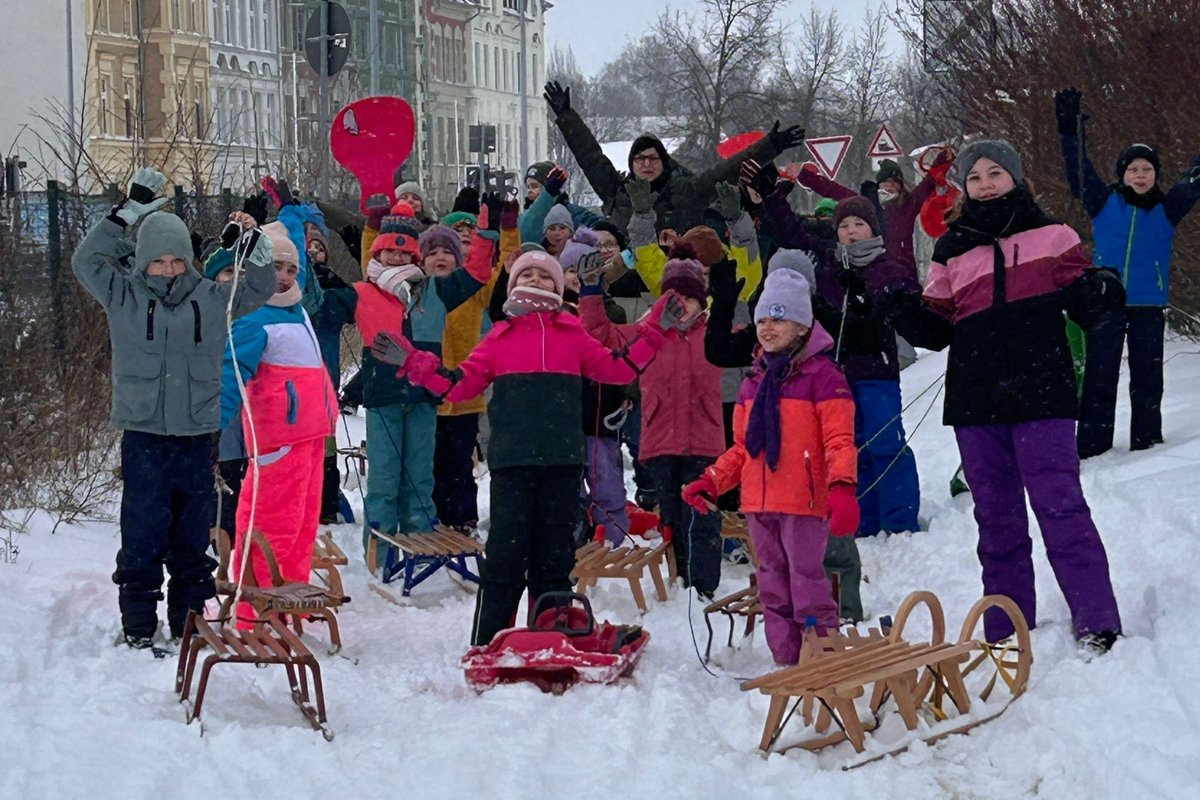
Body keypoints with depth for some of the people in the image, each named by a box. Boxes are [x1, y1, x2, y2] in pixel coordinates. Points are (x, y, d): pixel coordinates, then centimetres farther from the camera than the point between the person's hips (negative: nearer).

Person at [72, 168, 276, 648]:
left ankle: (190, 622, 20)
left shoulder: (211, 299, 7)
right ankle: (138, 629, 3)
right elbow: (87, 261, -4)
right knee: (143, 536, -3)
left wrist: (254, 244, -4)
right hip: (143, 434, -3)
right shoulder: (124, 297, 2)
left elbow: (258, 289, 14)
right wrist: (128, 212, -9)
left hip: (197, 434, 3)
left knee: (192, 536, 10)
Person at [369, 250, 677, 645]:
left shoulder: (573, 336, 14)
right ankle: (486, 645, 1)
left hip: (562, 462, 2)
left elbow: (618, 368, 16)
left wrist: (654, 331, 11)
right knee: (506, 553, -5)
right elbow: (459, 384, 9)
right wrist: (412, 362, 0)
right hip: (512, 461, -2)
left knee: (555, 553, 7)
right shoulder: (500, 338, 10)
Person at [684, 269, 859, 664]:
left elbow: (839, 441, -11)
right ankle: (787, 662, 17)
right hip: (759, 502, 7)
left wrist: (842, 489, -24)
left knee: (807, 582, -7)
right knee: (773, 587, 10)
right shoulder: (754, 380, 17)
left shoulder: (822, 375, -5)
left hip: (805, 501, -7)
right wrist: (710, 482, 14)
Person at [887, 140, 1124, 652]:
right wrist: (904, 312, -5)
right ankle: (1006, 630, 14)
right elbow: (936, 329, 14)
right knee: (996, 516, 8)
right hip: (975, 400, 3)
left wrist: (1098, 292, -15)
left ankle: (1097, 622, -7)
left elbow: (1085, 310, 8)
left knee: (1060, 506, -9)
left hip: (1041, 395, -3)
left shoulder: (1051, 236, 7)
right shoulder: (952, 251, 13)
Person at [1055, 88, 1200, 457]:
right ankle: (1092, 446, 3)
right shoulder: (1105, 202, 4)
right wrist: (1070, 128, -9)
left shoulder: (1167, 208, 6)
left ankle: (1147, 441, 13)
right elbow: (1079, 170, 0)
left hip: (1149, 306, 1)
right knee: (1099, 378, 0)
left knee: (1147, 378, 5)